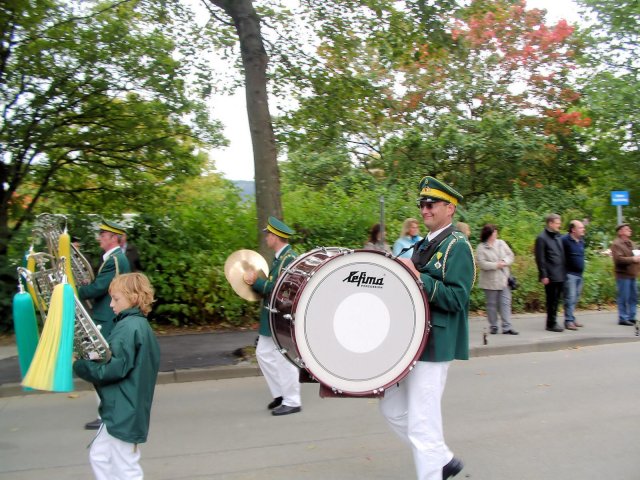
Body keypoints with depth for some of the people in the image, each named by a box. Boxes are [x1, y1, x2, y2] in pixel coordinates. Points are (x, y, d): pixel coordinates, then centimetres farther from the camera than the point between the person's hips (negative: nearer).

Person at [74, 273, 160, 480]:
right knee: (99, 456, 22)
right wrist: (89, 358, 5)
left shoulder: (128, 327, -20)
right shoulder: (139, 324, 10)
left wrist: (78, 365, -15)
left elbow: (115, 369, -26)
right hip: (123, 409, 10)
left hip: (123, 411, -10)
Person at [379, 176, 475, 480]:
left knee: (421, 423, -4)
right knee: (392, 409, 15)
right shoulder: (423, 245, 15)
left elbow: (456, 298, -19)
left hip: (434, 347, -9)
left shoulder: (458, 246, -10)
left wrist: (417, 277, -26)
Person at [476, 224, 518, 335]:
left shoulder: (501, 243, 8)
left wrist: (504, 262, -12)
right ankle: (493, 326, 17)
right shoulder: (481, 248, -7)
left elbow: (510, 255, 8)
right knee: (492, 304, 6)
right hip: (490, 281, -4)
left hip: (504, 279, 4)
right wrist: (496, 265, -16)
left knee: (506, 303, 0)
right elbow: (481, 263, -15)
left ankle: (507, 327, 2)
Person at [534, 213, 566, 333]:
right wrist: (543, 275, -15)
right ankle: (551, 324, 8)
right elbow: (540, 259, -12)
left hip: (560, 276, 7)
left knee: (556, 300, 12)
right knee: (552, 300, 0)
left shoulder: (557, 237, 15)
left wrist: (564, 272, 12)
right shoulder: (542, 238, -9)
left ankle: (553, 322, 21)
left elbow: (562, 256, 18)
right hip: (550, 276, -7)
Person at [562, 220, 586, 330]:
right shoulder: (565, 240, -14)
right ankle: (569, 321, -6)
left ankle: (572, 319, 20)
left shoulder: (582, 241, 13)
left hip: (579, 274, 8)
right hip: (570, 274, -8)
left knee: (575, 299, 12)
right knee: (570, 298, -9)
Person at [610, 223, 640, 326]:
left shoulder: (632, 244, 18)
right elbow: (618, 259, -20)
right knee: (623, 298, -5)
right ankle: (623, 318, 1)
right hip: (623, 275, -9)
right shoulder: (616, 244, -10)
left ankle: (631, 317, 19)